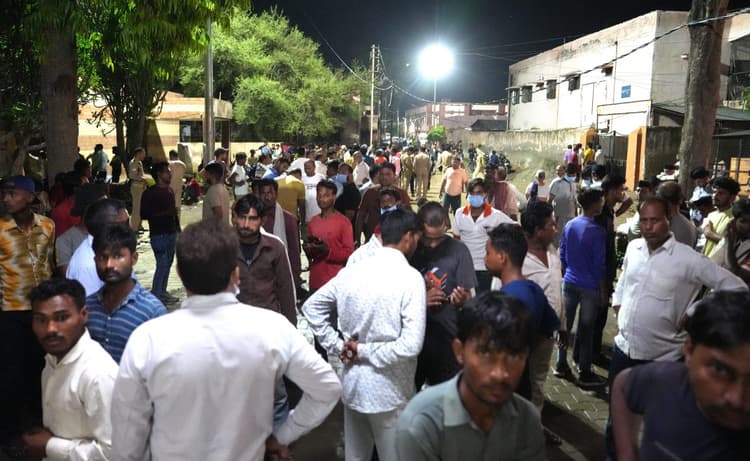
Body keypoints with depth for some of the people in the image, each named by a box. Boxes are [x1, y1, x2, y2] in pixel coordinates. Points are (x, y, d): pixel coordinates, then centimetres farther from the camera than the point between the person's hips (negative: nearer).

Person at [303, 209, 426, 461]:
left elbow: (311, 307, 9)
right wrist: (366, 352, -13)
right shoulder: (410, 277, -17)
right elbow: (411, 344, -25)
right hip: (388, 390, -5)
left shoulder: (350, 271, 0)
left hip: (352, 382, 6)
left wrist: (337, 345, 5)